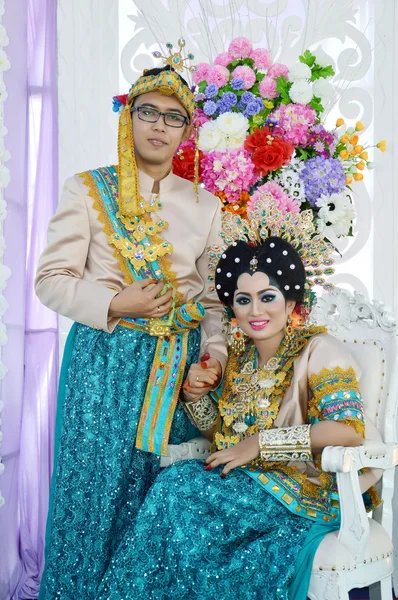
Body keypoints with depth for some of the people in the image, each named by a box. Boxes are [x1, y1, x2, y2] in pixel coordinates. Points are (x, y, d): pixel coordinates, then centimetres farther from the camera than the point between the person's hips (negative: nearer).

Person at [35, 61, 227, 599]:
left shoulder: (205, 205, 12)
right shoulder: (87, 190, 3)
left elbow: (216, 294, 10)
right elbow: (52, 279, -1)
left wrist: (213, 356, -4)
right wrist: (116, 304, -14)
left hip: (180, 364, 3)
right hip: (105, 359, -2)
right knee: (95, 489, 3)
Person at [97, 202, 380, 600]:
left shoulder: (317, 350, -9)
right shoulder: (238, 356, 10)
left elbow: (349, 429, -22)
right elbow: (220, 433, 16)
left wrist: (261, 443, -21)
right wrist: (195, 395, -4)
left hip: (302, 491, -5)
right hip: (243, 481, 6)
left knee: (177, 488, -23)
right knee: (176, 483, -23)